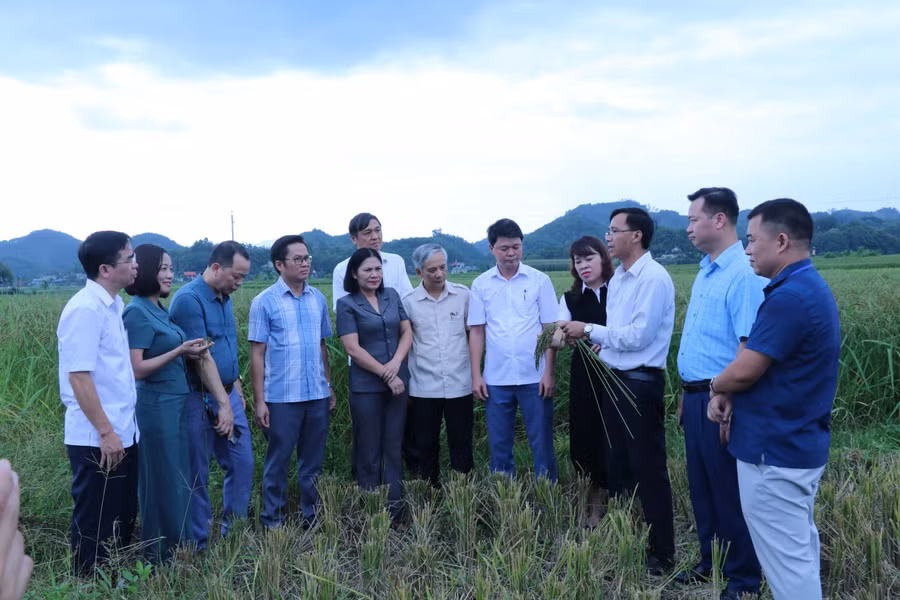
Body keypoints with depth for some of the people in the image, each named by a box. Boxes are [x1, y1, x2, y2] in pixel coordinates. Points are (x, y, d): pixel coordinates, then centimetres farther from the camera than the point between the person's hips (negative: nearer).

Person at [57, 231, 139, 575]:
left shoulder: (114, 305, 9)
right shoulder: (85, 309, -18)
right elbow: (79, 376, -21)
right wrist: (106, 432, -19)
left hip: (123, 433, 9)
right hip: (97, 440, -9)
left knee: (123, 519, 19)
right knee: (95, 524, 6)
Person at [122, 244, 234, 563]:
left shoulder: (159, 310, 12)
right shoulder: (137, 312, -13)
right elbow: (136, 369, -18)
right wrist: (179, 351, -18)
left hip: (176, 402, 8)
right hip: (156, 405, -8)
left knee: (179, 478, 14)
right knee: (165, 481, 2)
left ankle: (178, 548, 26)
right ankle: (161, 556, 16)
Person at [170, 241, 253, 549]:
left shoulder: (225, 299, 11)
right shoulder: (188, 299, -17)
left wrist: (236, 388, 16)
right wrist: (222, 403, -19)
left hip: (229, 395, 8)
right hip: (200, 400, -8)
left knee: (242, 462, 11)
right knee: (197, 475, 4)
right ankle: (200, 544, 17)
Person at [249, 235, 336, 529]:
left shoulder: (318, 298, 7)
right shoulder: (264, 302, -5)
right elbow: (257, 354, -5)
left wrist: (329, 386, 12)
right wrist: (259, 401, -8)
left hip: (317, 395, 4)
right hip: (282, 397, -4)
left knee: (313, 461, 13)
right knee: (278, 461, 7)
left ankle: (312, 516, 27)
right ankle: (272, 521, 21)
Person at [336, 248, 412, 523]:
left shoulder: (392, 295, 9)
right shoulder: (347, 304, -3)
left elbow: (407, 332, 8)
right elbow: (352, 348, -10)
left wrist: (396, 362, -9)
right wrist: (386, 374, -12)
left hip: (398, 382, 4)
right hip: (366, 386, -4)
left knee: (394, 446, 8)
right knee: (369, 451, 4)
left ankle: (395, 505, 17)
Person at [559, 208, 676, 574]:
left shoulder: (654, 279, -16)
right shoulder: (617, 279, 11)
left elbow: (638, 336, -22)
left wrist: (589, 330, -14)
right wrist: (590, 337, -1)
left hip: (641, 384, -9)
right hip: (613, 379, 9)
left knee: (647, 470, 1)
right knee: (617, 464, 18)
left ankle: (661, 553, 15)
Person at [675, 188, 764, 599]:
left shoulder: (743, 275, -18)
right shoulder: (705, 272, 12)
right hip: (696, 396, 9)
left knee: (730, 493, 5)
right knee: (702, 487, 19)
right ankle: (711, 562, 35)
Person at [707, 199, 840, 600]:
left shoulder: (788, 297, -24)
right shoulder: (810, 288, 11)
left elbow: (744, 371, -23)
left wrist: (716, 387, -1)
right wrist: (727, 394, -1)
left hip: (774, 451, -10)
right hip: (798, 443, 10)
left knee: (787, 559, 2)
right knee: (800, 548, 21)